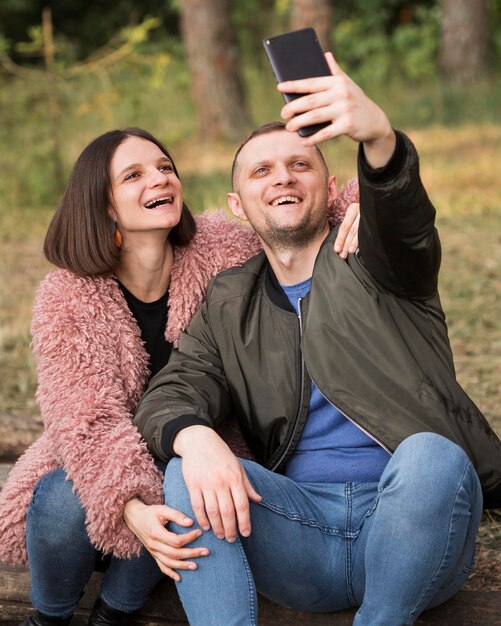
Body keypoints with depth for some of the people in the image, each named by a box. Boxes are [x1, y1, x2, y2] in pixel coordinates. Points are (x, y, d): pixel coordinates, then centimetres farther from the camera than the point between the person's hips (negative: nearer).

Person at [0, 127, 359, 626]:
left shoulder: (219, 249, -10)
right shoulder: (66, 299, -15)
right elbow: (88, 420, -25)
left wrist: (356, 207, -27)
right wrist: (133, 506, -43)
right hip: (93, 471, -1)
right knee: (63, 501, -32)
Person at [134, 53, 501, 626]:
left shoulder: (372, 262, 8)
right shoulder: (228, 306, 17)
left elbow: (400, 215, -17)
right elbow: (171, 393, 2)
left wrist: (378, 135, -41)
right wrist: (192, 437, -25)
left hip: (410, 531, -1)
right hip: (302, 535, 2)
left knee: (430, 456, -33)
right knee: (188, 472, -23)